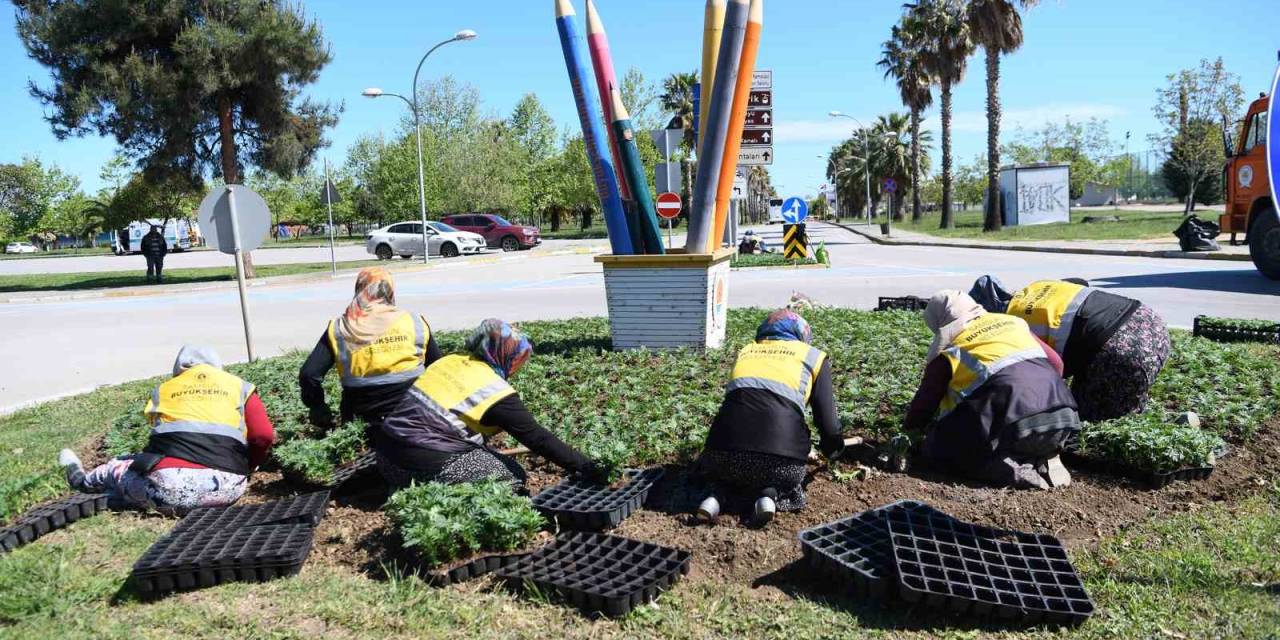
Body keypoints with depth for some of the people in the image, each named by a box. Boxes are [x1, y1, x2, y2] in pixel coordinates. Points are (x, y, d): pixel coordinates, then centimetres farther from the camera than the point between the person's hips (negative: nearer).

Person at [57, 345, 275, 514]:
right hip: (227, 489, 0)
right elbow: (265, 436, 1)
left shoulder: (164, 389, 18)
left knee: (116, 468, 30)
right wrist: (243, 469, 17)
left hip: (168, 488, 0)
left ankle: (82, 481, 56)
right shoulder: (239, 386, 15)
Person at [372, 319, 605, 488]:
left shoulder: (452, 360, 9)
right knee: (513, 476, 2)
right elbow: (537, 438, -11)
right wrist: (584, 466, -5)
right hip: (426, 464, -8)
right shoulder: (496, 393, -12)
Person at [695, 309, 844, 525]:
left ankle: (718, 493, 5)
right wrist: (832, 449, 34)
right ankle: (770, 495, -1)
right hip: (781, 457, -2)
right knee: (790, 492, 31)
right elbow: (827, 422, 11)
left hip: (725, 450, 2)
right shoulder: (813, 356, 18)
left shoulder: (745, 351, 26)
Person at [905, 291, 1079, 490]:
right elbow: (1056, 362, 28)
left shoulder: (949, 350, 9)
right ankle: (1045, 457, 8)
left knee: (936, 447, 12)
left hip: (1013, 425, -6)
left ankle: (1003, 468, -9)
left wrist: (913, 427, 37)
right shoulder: (1012, 321, 22)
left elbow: (924, 401, 16)